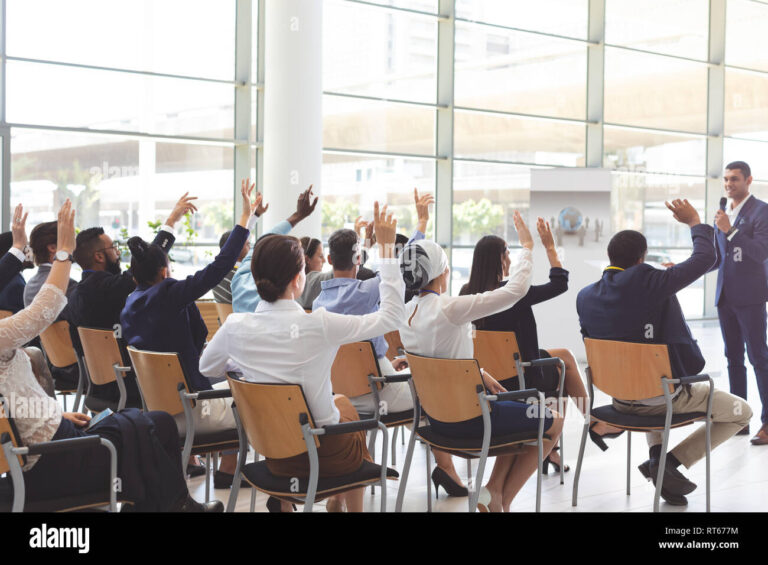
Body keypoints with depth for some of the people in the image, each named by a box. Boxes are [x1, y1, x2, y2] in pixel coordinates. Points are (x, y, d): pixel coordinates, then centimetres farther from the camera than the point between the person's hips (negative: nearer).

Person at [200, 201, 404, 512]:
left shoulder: (234, 327, -14)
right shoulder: (318, 325, -25)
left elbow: (206, 369, 8)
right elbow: (391, 315, -12)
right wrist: (387, 247, -7)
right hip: (325, 456, -3)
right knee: (346, 406, 32)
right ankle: (351, 506, 43)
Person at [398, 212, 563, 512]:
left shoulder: (406, 312, -1)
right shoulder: (450, 308, -26)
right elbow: (515, 290, -23)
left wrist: (480, 374, 13)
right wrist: (528, 246, -11)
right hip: (466, 417, -8)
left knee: (525, 413, 29)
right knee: (554, 423, 13)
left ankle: (493, 490, 22)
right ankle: (502, 499, 16)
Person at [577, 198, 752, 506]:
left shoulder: (584, 297, -7)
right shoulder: (647, 281, -24)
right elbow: (705, 258, -16)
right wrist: (695, 221, 0)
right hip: (665, 397, -6)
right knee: (741, 411, 14)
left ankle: (655, 456, 17)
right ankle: (670, 462, 1)